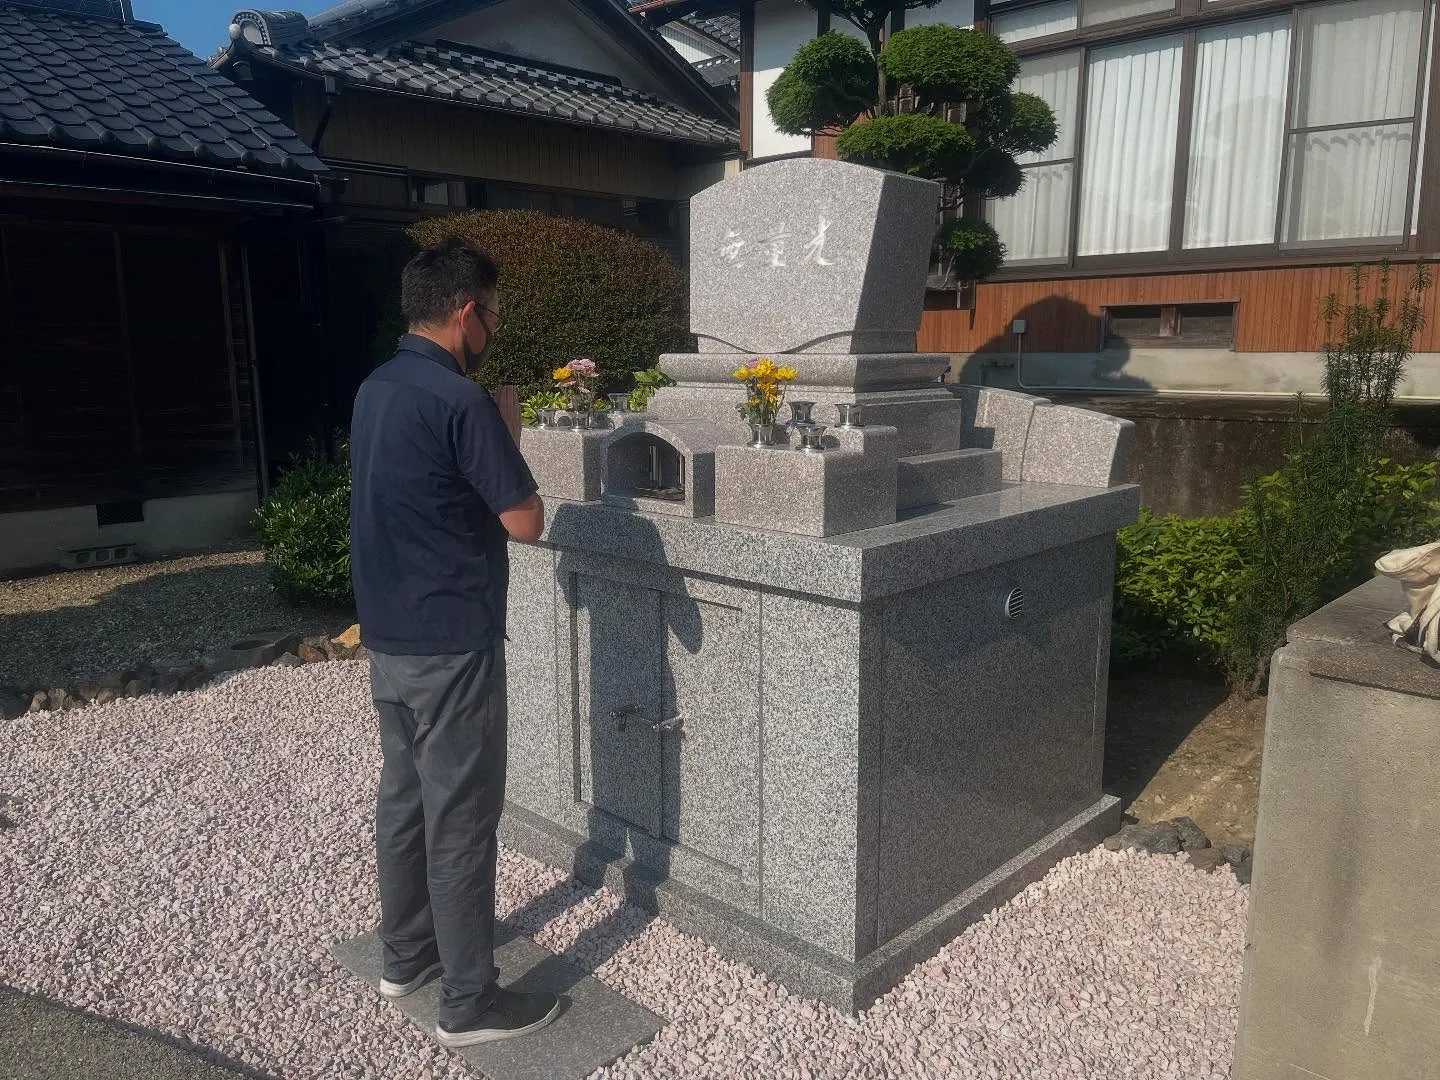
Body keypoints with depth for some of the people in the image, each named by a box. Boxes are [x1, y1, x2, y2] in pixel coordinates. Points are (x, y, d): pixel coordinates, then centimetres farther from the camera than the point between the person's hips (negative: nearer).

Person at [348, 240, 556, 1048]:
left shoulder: (376, 390, 8)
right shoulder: (459, 399, -19)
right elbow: (526, 521, -16)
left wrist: (489, 446, 8)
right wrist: (509, 444, 0)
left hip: (389, 636, 9)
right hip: (451, 644, -9)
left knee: (405, 797, 19)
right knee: (461, 818, 2)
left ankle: (408, 954, 35)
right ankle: (471, 1002, 15)